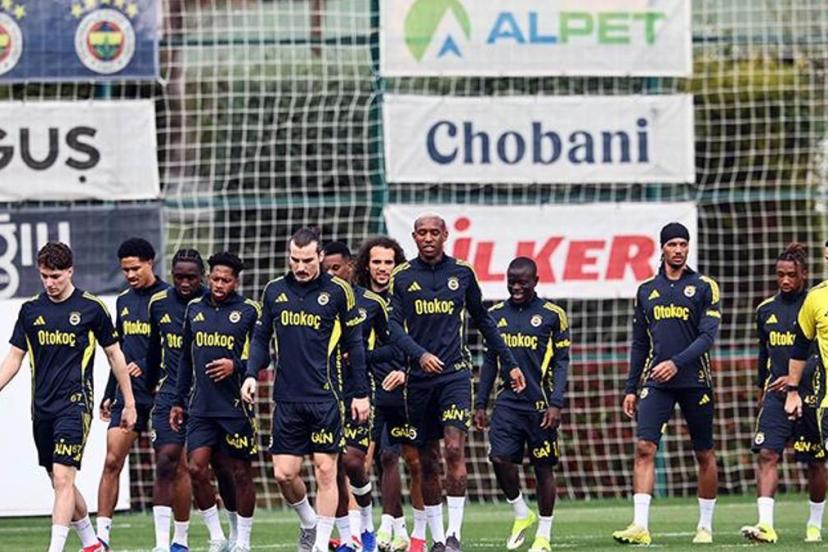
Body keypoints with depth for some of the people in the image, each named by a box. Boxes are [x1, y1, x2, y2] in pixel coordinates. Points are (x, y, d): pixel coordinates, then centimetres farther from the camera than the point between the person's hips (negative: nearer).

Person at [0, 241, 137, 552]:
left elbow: (114, 354, 5)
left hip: (75, 404, -5)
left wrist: (129, 403, 6)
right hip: (42, 407, 5)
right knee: (60, 482, 11)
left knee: (63, 478, -16)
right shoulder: (30, 310, 7)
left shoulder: (91, 308, -3)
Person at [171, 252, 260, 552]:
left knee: (241, 473, 3)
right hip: (201, 408, 4)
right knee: (196, 469, -6)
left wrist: (236, 366, -19)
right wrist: (179, 401, 16)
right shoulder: (194, 309, 11)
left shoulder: (248, 311, -2)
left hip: (236, 407, -4)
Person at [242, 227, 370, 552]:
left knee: (325, 471, -3)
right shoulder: (274, 291, 7)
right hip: (287, 399, 3)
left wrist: (361, 393, 2)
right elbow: (261, 337, 16)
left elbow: (354, 343, 3)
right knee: (284, 473, 0)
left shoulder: (337, 291, -1)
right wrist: (252, 373, 0)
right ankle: (309, 523, 26)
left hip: (325, 397, -3)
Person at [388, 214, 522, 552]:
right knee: (427, 460, 5)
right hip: (419, 376, 1)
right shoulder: (402, 277, 4)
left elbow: (482, 320, 18)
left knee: (454, 448, -16)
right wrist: (420, 354, -21)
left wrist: (509, 363, 19)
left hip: (455, 372, -1)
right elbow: (393, 325, -4)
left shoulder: (462, 273, 7)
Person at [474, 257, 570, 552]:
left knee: (543, 467, 2)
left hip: (540, 403, -3)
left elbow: (561, 362, -2)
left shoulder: (552, 315, -2)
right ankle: (521, 514, 12)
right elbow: (489, 361, 16)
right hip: (508, 402, 3)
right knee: (500, 458, -12)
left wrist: (556, 404, -11)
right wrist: (480, 403, 12)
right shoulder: (496, 314, 10)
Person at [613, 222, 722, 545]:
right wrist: (631, 388, 11)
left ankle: (706, 526, 18)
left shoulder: (703, 287, 1)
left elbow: (708, 336, -8)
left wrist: (677, 362, -20)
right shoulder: (646, 291, 11)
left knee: (704, 454, 6)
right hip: (655, 382, 2)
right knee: (644, 448, -13)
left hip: (694, 381, -2)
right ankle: (640, 527, -19)